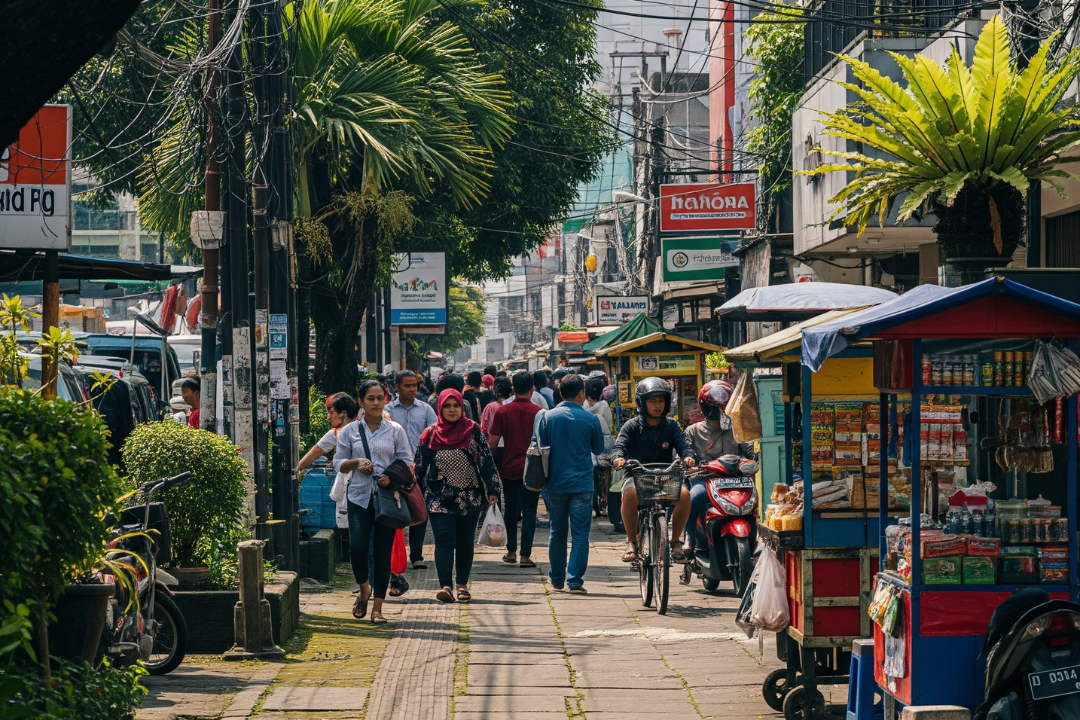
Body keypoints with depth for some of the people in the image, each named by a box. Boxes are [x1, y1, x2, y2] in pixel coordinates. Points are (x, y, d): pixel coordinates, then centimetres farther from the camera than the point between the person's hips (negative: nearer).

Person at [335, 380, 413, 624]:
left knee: (383, 553, 0)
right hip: (359, 496, 0)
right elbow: (339, 463, 9)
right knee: (357, 546, -15)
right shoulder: (350, 431, 7)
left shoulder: (395, 431, 6)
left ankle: (377, 608, 6)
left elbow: (407, 462, 6)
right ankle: (364, 589, 15)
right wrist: (356, 463, -11)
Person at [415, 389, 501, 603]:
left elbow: (486, 461, 1)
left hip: (469, 497, 1)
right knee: (444, 541, -12)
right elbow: (420, 466, 8)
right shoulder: (430, 435, 1)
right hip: (440, 498, -1)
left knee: (465, 542, 7)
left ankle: (463, 585, 17)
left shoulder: (473, 431, 0)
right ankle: (445, 585, -18)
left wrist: (492, 490, -3)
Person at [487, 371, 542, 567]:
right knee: (529, 510, 0)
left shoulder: (503, 411, -3)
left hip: (509, 468, 2)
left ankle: (511, 552, 22)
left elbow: (492, 442, -4)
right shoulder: (538, 413, -6)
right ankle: (525, 556, -6)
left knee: (511, 510, 16)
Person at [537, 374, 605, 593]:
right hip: (582, 483, -2)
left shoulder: (548, 417, -1)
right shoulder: (590, 419, -5)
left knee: (557, 532, 14)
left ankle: (557, 579, 20)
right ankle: (575, 580, -8)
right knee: (580, 534, -1)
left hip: (555, 483, 2)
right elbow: (598, 449, 8)